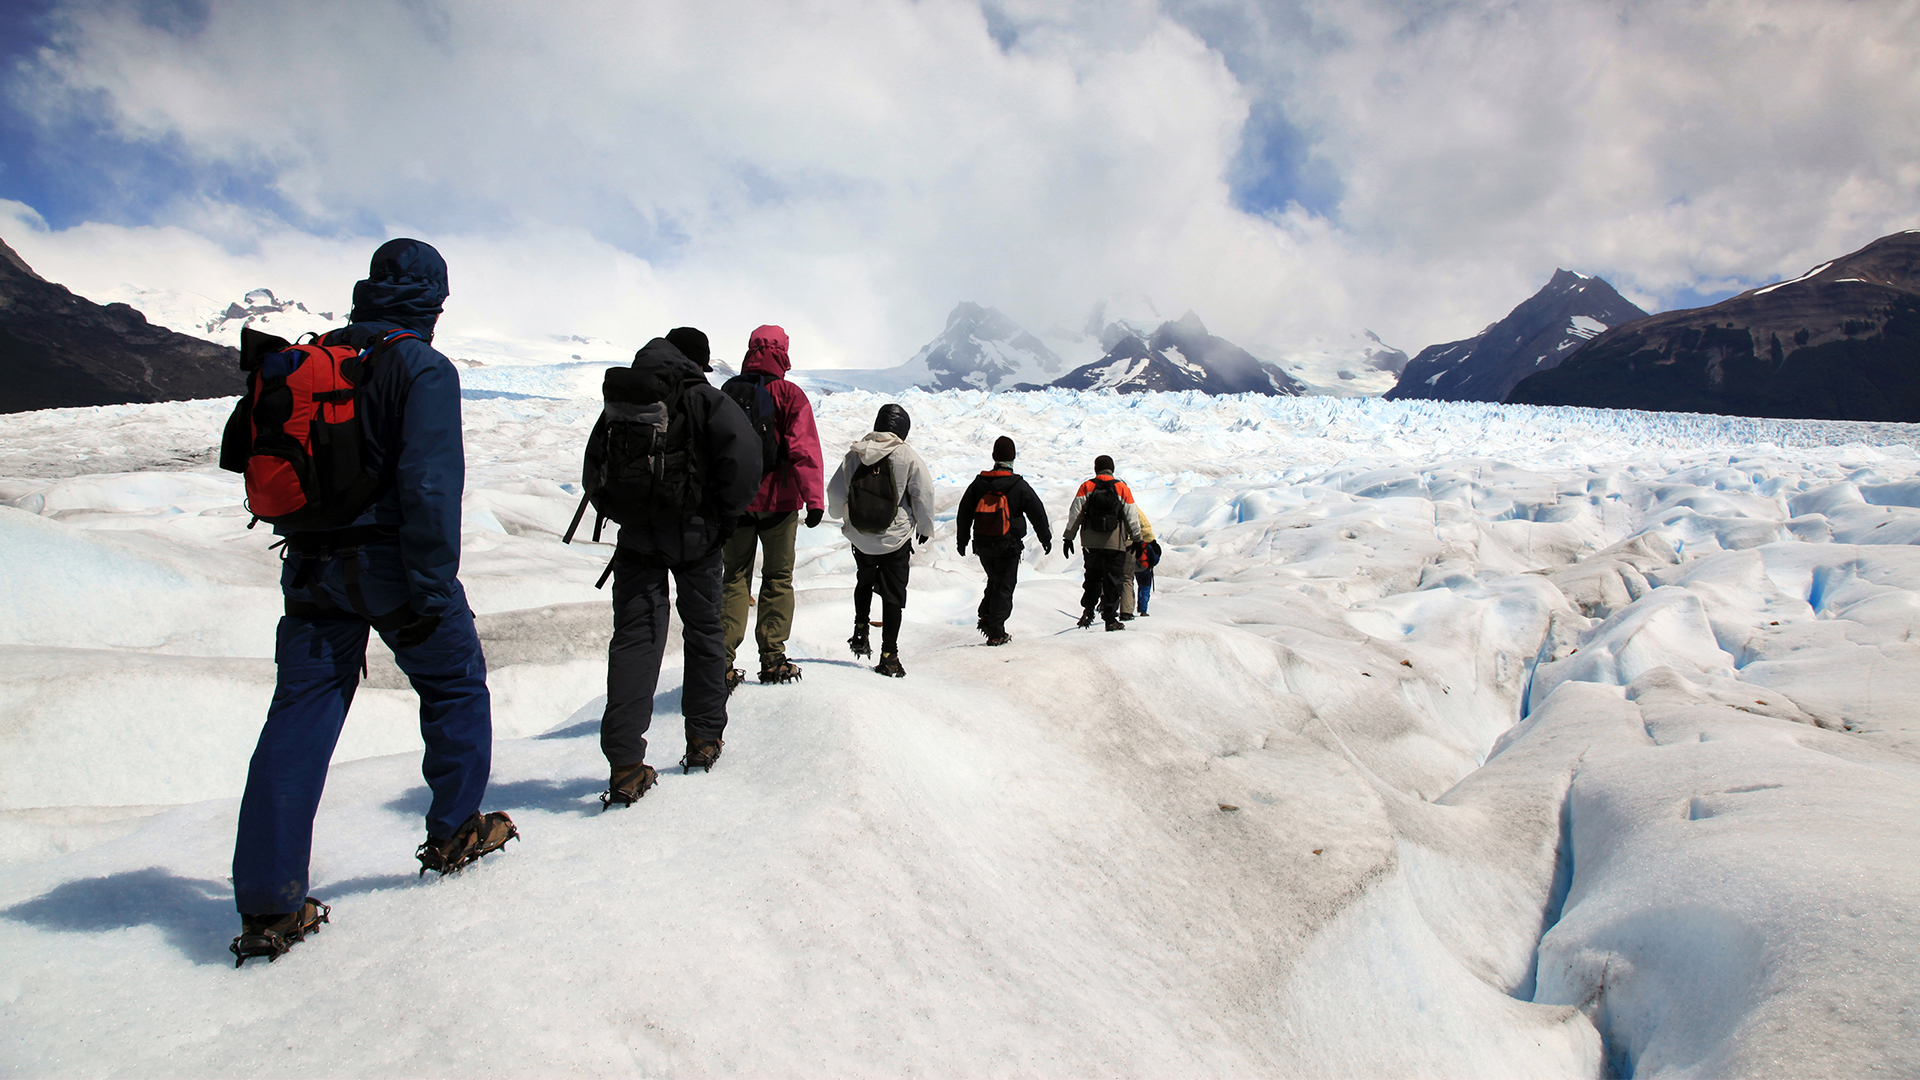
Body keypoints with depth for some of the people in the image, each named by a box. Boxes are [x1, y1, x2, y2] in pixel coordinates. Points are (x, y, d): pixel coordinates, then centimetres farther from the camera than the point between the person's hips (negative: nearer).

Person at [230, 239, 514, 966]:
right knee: (455, 684, 15)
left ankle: (266, 905, 7)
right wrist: (432, 589, -19)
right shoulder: (423, 368, -10)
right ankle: (454, 833, 25)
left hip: (312, 568, 6)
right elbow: (430, 482, -20)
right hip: (390, 564, -6)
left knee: (299, 717, 6)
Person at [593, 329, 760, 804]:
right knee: (704, 632, 14)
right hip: (694, 535, -3)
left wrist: (619, 510, 16)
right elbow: (743, 450, -19)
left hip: (637, 537, 3)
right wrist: (725, 514, -9)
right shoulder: (704, 398, -6)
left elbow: (595, 461, 13)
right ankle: (704, 740, 22)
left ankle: (625, 765, -6)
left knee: (634, 640, 2)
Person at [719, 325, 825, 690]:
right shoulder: (789, 395, -6)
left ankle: (722, 662, 1)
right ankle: (772, 659, 8)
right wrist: (814, 499, -15)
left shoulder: (726, 393, 6)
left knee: (734, 578, 9)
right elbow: (804, 450, -14)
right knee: (778, 578, 8)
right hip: (777, 501, -3)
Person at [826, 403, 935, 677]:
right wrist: (925, 528, 9)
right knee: (893, 595, 4)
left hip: (860, 538, 3)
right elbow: (924, 494, -7)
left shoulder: (854, 454, -1)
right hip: (896, 538, -3)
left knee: (864, 581, 29)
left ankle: (860, 629, 20)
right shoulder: (908, 457, -10)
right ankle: (889, 656, 3)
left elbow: (835, 493, 5)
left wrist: (842, 516, 27)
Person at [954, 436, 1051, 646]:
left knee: (994, 581, 24)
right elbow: (1037, 514, -2)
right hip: (1008, 545, -4)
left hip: (982, 544, 4)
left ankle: (986, 616, 10)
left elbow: (964, 513, 8)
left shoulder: (978, 483, 2)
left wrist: (961, 540, 19)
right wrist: (1045, 538, 12)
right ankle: (995, 632, -1)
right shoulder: (1019, 486, -8)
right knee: (1005, 586, 3)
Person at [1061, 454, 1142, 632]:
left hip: (1092, 542, 2)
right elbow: (1132, 517, 1)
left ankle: (1088, 612, 10)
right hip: (1115, 543, -2)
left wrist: (1068, 537, 5)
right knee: (1112, 580, 4)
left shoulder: (1086, 487, 0)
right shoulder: (1122, 488, -1)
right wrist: (1137, 540, 11)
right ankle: (1110, 619, 3)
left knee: (1093, 576, 17)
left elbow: (1075, 514, -1)